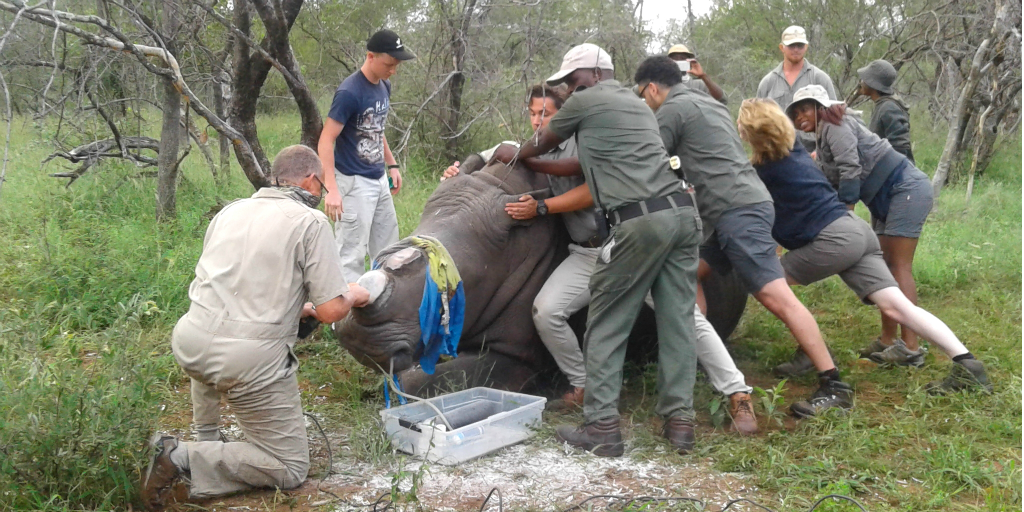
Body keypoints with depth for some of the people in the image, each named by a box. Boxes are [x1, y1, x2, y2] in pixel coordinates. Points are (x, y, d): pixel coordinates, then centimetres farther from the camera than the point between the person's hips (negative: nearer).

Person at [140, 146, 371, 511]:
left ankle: (206, 436, 36)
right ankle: (186, 461, -8)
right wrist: (353, 296, 15)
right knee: (290, 470, 9)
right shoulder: (310, 221, -4)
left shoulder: (230, 211, 14)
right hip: (248, 362, -6)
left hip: (189, 344, 6)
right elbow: (330, 311, -8)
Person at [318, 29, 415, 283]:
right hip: (354, 183, -8)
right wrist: (332, 190, -26)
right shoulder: (349, 92, -17)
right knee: (352, 256, -3)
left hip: (379, 181, 8)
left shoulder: (384, 86, 7)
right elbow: (326, 141, -19)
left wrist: (392, 165, 17)